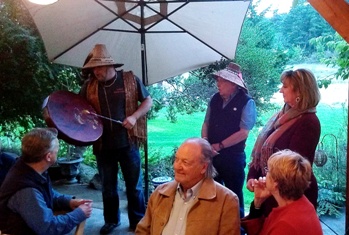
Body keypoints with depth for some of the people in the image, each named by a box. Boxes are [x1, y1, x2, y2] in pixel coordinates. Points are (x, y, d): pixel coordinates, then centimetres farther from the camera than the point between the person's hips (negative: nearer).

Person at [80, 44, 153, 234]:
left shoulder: (130, 80, -4)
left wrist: (134, 117, -13)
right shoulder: (89, 86, 2)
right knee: (108, 187, 15)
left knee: (134, 185, 9)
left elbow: (148, 101, 1)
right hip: (103, 145, 2)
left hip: (128, 142, -2)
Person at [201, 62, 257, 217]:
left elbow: (243, 133, -16)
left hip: (233, 157, -5)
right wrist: (205, 140, -7)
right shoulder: (215, 99, 6)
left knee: (234, 195, 10)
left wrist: (219, 146, -15)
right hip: (212, 155, 5)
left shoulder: (246, 102, -12)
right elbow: (206, 123, 12)